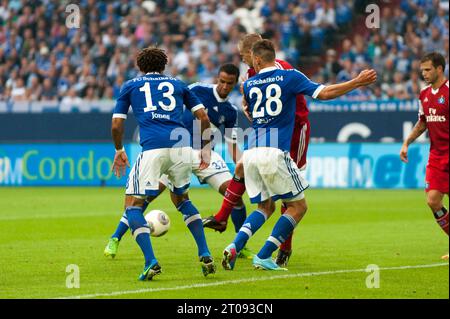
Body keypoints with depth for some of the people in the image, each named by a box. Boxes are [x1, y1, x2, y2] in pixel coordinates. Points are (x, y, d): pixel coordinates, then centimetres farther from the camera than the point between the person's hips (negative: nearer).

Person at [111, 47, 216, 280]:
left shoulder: (130, 86, 21)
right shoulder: (176, 84, 26)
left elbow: (116, 125, 16)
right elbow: (203, 117, 19)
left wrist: (119, 151, 33)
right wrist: (206, 147, 32)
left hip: (152, 149, -3)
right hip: (182, 146, 3)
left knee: (133, 206, 7)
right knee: (181, 198, 27)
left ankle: (151, 262, -14)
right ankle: (205, 256, 15)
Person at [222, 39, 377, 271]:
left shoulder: (248, 84, 12)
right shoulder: (290, 77, 1)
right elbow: (324, 93, -5)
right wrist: (357, 82, 2)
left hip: (251, 153, 5)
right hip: (275, 152, -5)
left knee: (265, 207, 18)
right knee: (298, 206, 7)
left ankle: (235, 246, -5)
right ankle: (263, 257, -3)